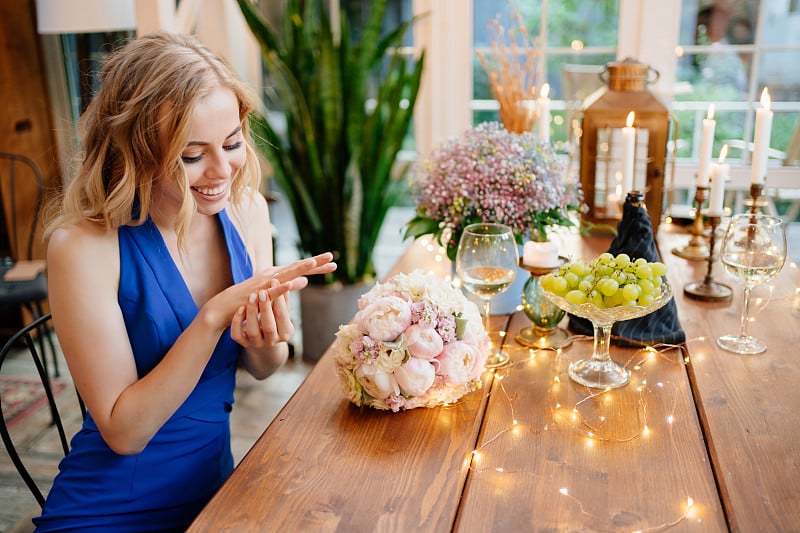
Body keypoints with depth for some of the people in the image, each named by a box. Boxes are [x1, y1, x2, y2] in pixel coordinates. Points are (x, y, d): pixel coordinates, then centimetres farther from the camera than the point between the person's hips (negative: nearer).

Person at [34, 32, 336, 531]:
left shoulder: (247, 209, -7)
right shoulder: (84, 245, -20)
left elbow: (262, 370, 3)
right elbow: (123, 432, -19)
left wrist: (265, 339, -19)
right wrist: (214, 316, -28)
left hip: (213, 487, 4)